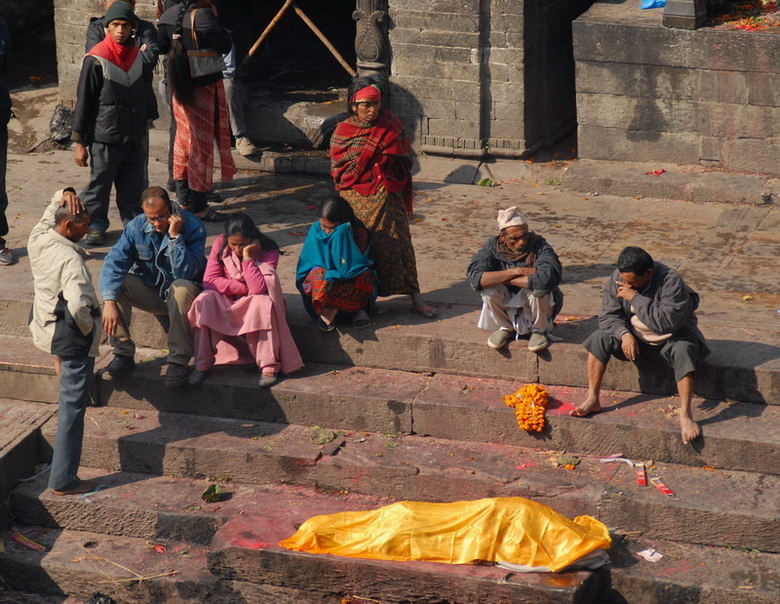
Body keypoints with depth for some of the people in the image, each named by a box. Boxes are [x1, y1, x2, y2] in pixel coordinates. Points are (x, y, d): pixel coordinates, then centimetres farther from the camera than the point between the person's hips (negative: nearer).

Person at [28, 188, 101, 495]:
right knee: (72, 404, -1)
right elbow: (79, 304, -40)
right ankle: (63, 479, 3)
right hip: (72, 337, -8)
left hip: (44, 327, 9)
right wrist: (87, 328, -19)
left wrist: (64, 196, -7)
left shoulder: (37, 240, -5)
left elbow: (52, 210, 15)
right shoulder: (70, 259, -28)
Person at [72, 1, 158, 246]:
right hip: (105, 137, -5)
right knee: (100, 183, 3)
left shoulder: (139, 56, 5)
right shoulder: (96, 59, -12)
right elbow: (84, 101, -8)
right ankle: (95, 226, 17)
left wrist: (144, 128, 19)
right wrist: (80, 142, -8)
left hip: (135, 135, 5)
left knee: (134, 185, 11)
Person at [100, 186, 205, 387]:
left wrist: (174, 236, -34)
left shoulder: (193, 227, -19)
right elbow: (114, 263, -19)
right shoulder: (136, 227, -8)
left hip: (180, 294, -4)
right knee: (115, 283, -22)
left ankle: (178, 360, -28)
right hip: (149, 291, 4)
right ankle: (123, 354, -14)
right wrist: (109, 302, -33)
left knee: (181, 288, -38)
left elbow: (186, 273, -28)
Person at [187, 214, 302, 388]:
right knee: (203, 301, -29)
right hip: (225, 302, 2)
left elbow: (259, 289, -28)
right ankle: (202, 364, -22)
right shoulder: (220, 244, -9)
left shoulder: (268, 251, -16)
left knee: (263, 303, -37)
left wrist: (248, 258, -30)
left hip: (251, 303, -2)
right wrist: (244, 288, -20)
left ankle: (269, 366, -30)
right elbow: (209, 280, -15)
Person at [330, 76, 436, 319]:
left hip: (387, 198, 1)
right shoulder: (342, 132, -2)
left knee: (398, 244, -1)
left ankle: (416, 299, 2)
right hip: (356, 201, -1)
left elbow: (404, 160, 7)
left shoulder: (390, 124, 2)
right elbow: (338, 171, -6)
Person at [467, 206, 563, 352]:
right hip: (507, 310, 2)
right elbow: (475, 277, -28)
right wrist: (517, 271, -31)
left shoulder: (539, 246, -20)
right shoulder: (493, 246, -12)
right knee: (488, 286, -26)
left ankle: (539, 330, -2)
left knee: (538, 287, -32)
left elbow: (547, 278, -41)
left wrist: (503, 279, -28)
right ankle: (506, 328, 3)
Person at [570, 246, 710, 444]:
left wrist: (635, 298, -34)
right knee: (599, 338, -17)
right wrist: (624, 334, -27)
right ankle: (592, 400, -14)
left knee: (683, 350, -37)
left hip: (669, 338, -5)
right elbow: (608, 315, -6)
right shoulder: (617, 279, -11)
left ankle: (685, 415, -39)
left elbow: (668, 322, -35)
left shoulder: (670, 281, -26)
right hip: (635, 336, 5)